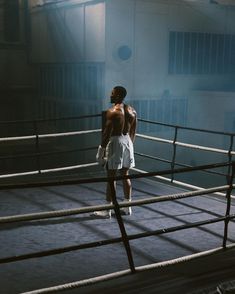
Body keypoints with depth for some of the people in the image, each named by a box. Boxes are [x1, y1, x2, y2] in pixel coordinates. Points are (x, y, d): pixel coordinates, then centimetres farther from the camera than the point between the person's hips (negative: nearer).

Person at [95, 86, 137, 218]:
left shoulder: (112, 112, -15)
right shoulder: (132, 111, 7)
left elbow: (107, 133, -16)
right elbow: (133, 132, 12)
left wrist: (101, 149, -10)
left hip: (115, 142, -7)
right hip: (127, 142, 7)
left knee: (111, 177, -1)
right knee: (125, 176, 15)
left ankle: (107, 210, 4)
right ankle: (127, 207, 22)